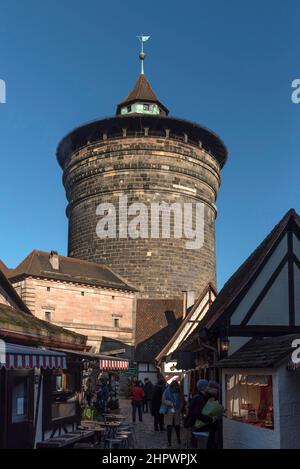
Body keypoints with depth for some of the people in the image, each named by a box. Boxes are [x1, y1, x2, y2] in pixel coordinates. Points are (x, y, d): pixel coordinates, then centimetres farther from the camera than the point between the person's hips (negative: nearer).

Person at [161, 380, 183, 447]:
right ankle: (169, 441, 10)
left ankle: (178, 438, 32)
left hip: (177, 412, 2)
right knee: (169, 426, -1)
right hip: (169, 411, -2)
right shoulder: (167, 392, -6)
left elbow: (181, 401, 5)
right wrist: (170, 403, -21)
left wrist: (179, 409, -6)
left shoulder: (179, 392, 1)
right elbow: (163, 401, -8)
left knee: (177, 426, 7)